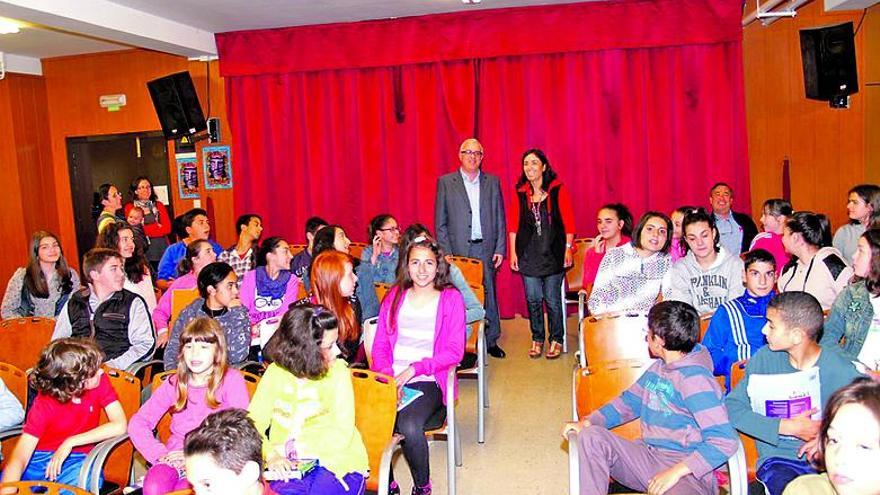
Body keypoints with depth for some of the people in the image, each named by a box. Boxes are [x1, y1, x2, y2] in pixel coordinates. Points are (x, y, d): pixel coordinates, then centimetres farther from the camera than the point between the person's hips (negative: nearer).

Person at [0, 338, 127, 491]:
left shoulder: (100, 381, -12)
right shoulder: (43, 404, -17)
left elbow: (120, 426, -21)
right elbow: (18, 460, -24)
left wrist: (70, 443, -23)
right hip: (40, 458, -1)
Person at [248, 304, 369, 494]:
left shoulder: (338, 371, -1)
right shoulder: (275, 373, 4)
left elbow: (342, 432, -7)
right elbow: (253, 423, -3)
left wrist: (291, 448, -14)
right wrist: (270, 455, -22)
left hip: (333, 461, -1)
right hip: (287, 466, 1)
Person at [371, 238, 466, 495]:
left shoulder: (451, 298, 3)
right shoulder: (394, 296, 14)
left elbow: (455, 351, -3)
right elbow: (379, 346, 10)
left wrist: (414, 369, -13)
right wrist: (388, 377, -9)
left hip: (428, 381, -3)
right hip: (390, 380, 3)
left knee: (409, 426, -31)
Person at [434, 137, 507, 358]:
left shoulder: (492, 181, 9)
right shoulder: (445, 182, 2)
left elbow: (499, 218, 9)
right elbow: (440, 222, 1)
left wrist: (500, 248, 2)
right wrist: (446, 253, -6)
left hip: (485, 249, 2)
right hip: (458, 250, -2)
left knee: (488, 294, 7)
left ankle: (491, 341, 19)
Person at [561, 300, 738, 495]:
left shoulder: (695, 379, -14)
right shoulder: (659, 368, 12)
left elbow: (725, 441, -19)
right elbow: (630, 401, 24)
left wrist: (676, 471, -23)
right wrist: (587, 422, 9)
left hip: (687, 471, -8)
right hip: (649, 457, 8)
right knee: (591, 436, -14)